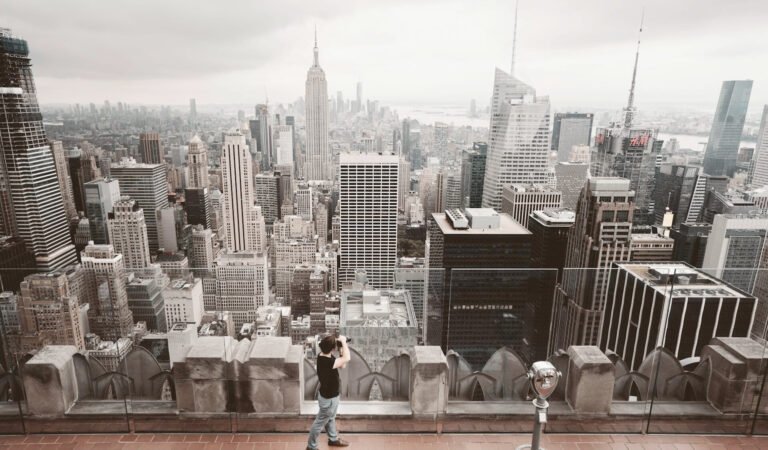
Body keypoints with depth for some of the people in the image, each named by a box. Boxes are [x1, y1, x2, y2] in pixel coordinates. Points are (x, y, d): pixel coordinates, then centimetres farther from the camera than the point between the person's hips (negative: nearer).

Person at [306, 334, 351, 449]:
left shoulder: (325, 356, -7)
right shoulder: (327, 361, -36)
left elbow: (342, 365, 3)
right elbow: (347, 358, -42)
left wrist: (341, 350, -11)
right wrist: (343, 341, -31)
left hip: (331, 395, 9)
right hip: (328, 398, -9)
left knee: (330, 419, 29)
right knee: (320, 423, 12)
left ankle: (333, 439, 50)